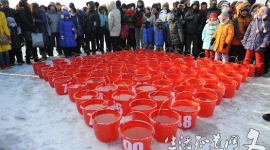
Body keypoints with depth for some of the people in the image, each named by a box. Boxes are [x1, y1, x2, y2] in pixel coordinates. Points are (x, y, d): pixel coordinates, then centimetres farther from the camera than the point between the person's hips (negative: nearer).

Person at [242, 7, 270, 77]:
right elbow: (247, 32, 9)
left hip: (259, 45, -3)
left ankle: (259, 73, 16)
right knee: (247, 59, 9)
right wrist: (244, 41, 4)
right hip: (250, 43, 3)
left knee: (259, 60, 7)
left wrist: (264, 43, -14)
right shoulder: (253, 22, 7)